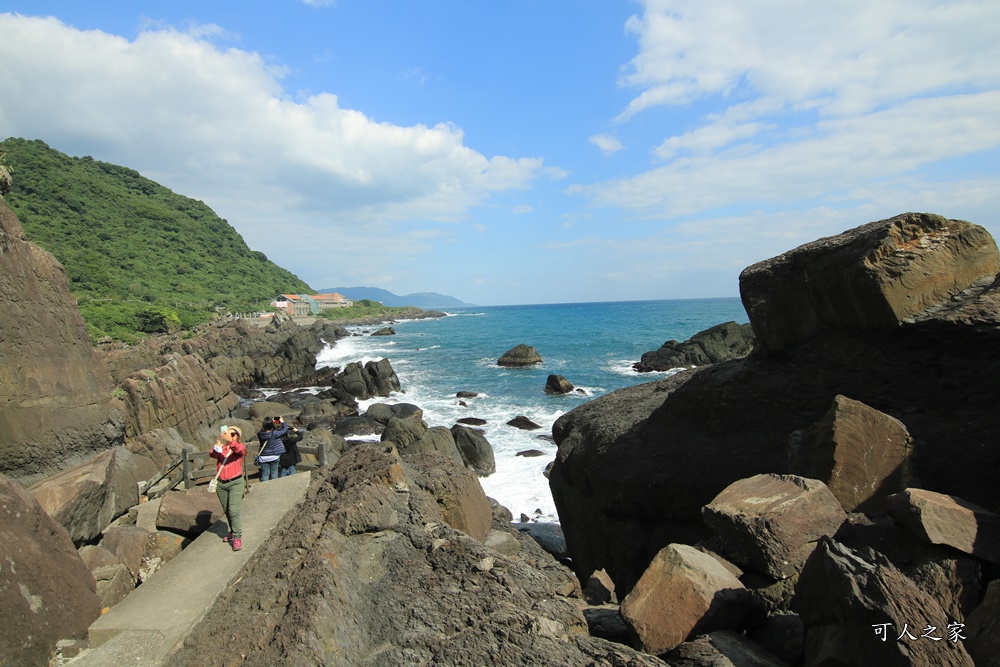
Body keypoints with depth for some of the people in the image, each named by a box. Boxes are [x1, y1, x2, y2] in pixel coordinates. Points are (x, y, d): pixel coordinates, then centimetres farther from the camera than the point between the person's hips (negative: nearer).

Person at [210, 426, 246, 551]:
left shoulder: (239, 447, -2)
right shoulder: (221, 448, 7)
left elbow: (240, 449, -28)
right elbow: (212, 454, -14)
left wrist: (230, 441, -45)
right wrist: (217, 446, -35)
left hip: (235, 483, -4)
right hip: (221, 484, 5)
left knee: (233, 511, -14)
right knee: (227, 511, 17)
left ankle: (237, 537, -7)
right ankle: (233, 532, 34)